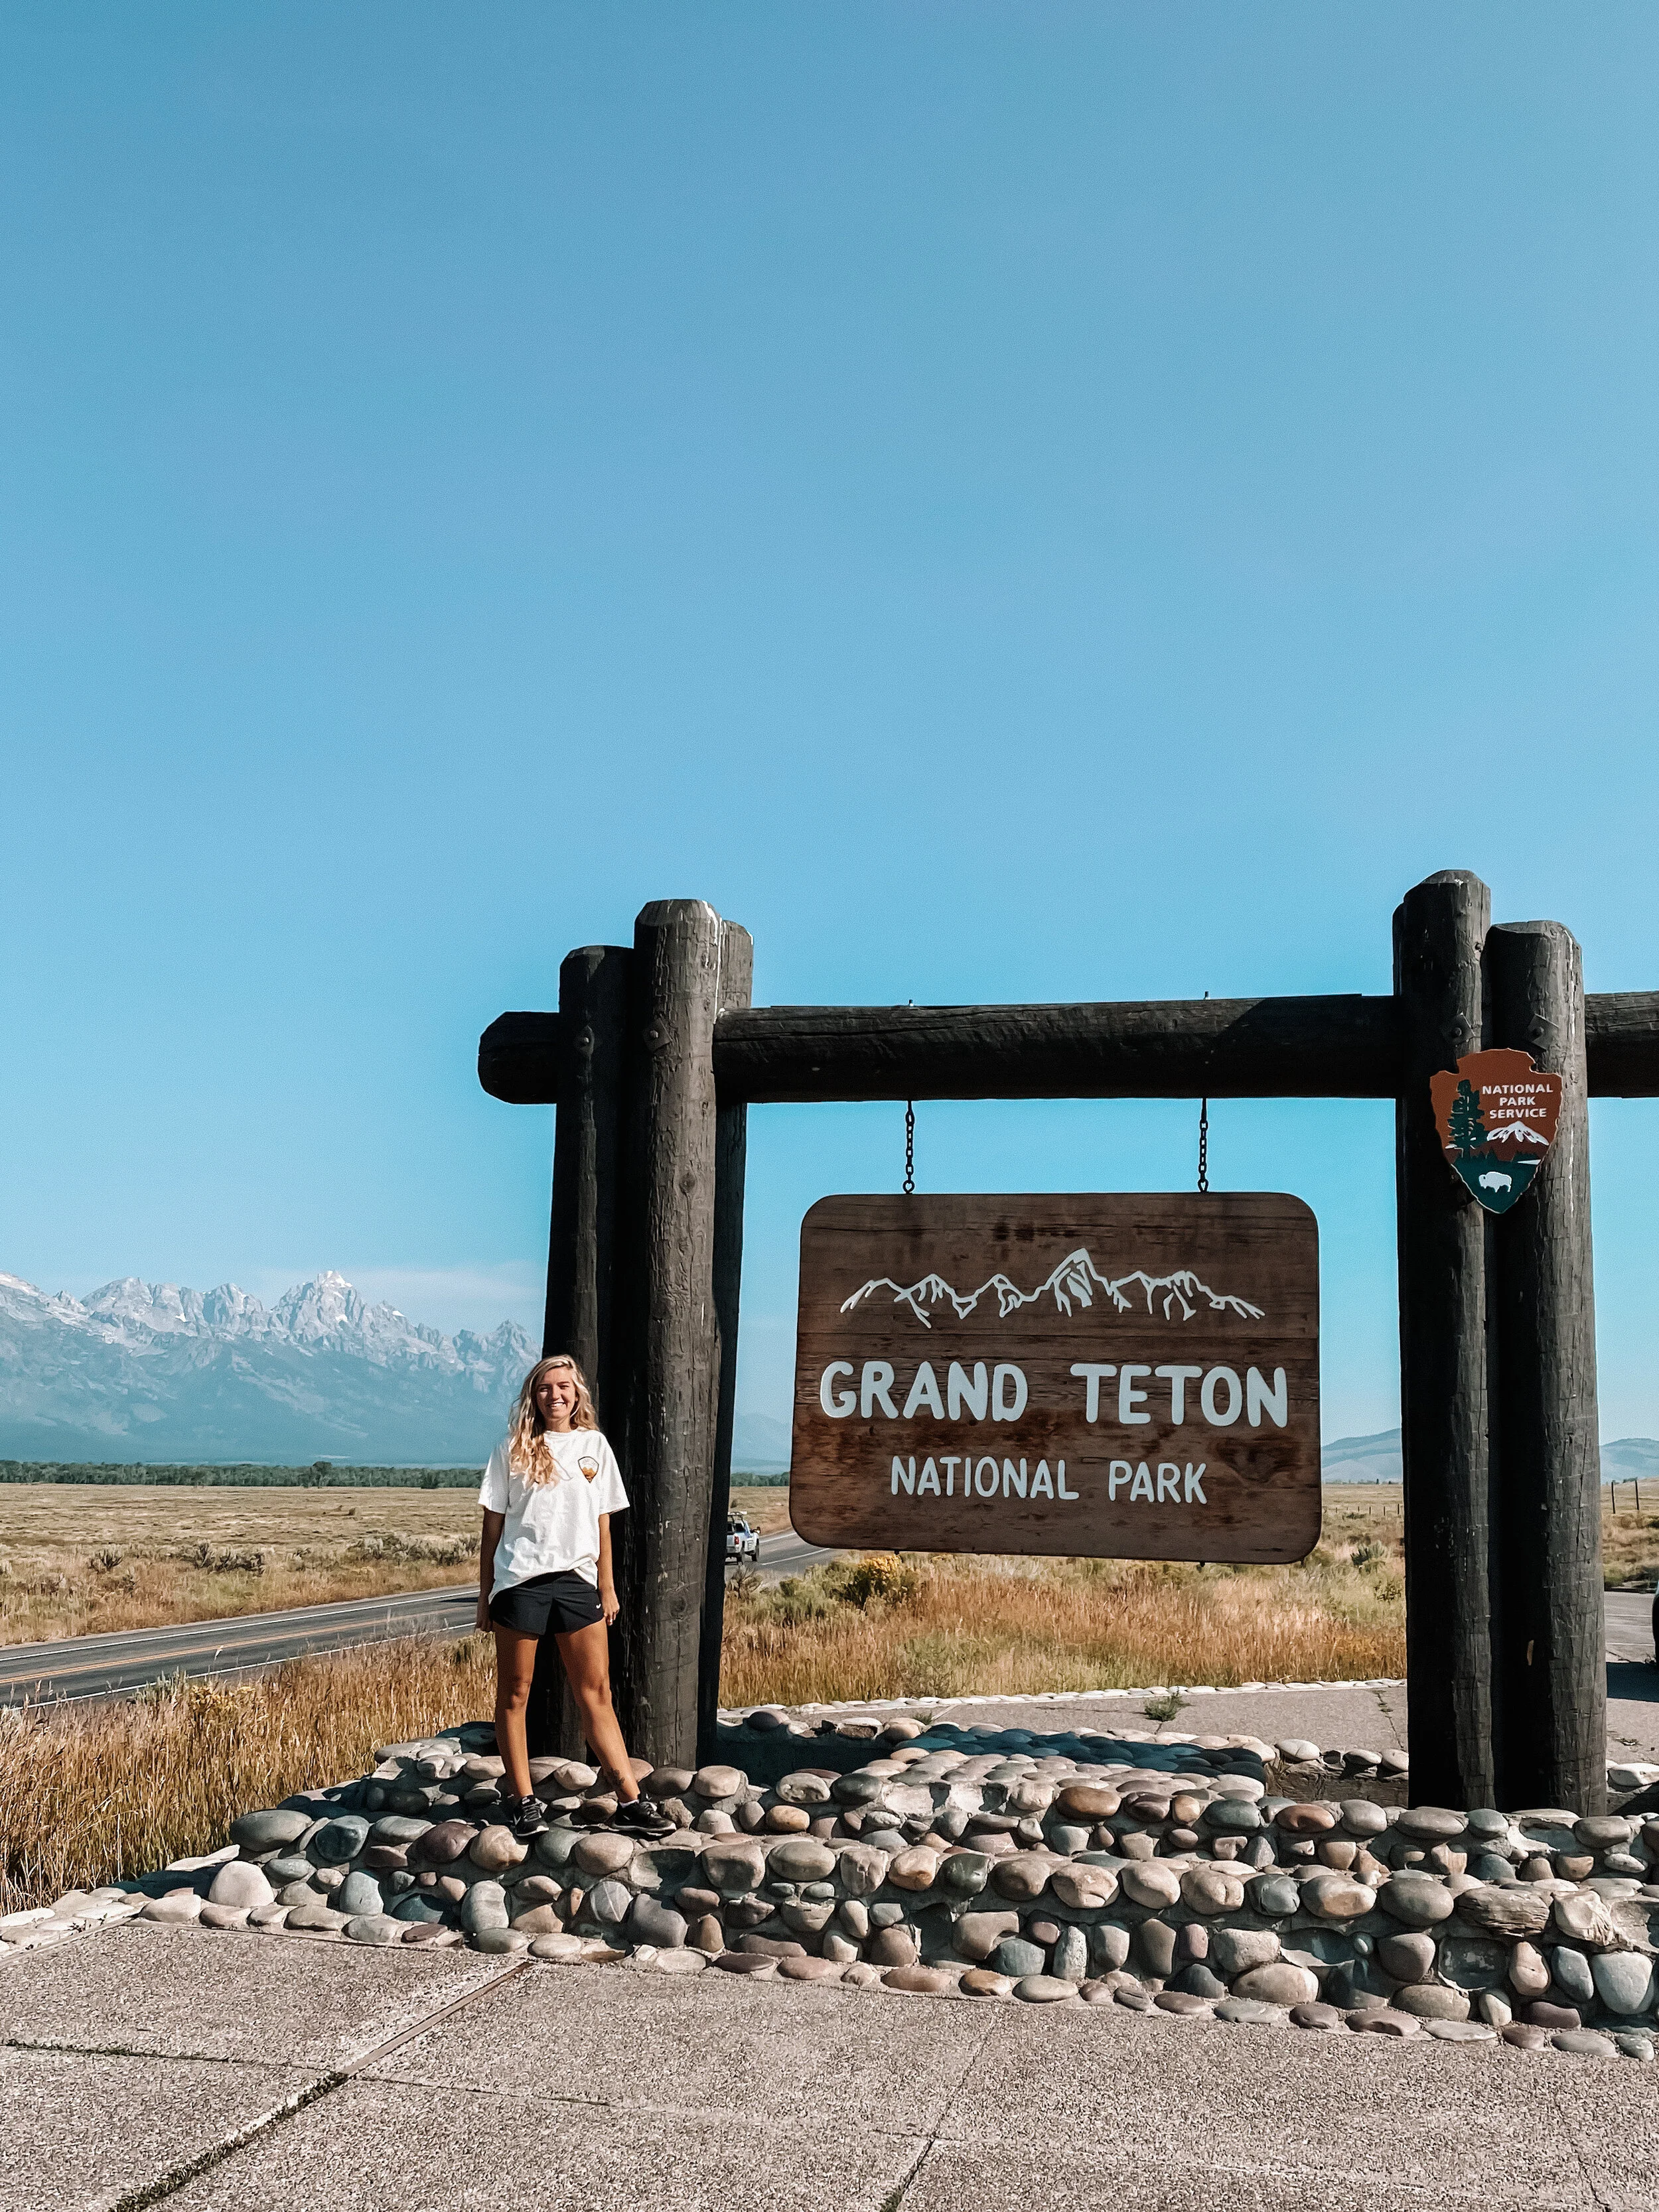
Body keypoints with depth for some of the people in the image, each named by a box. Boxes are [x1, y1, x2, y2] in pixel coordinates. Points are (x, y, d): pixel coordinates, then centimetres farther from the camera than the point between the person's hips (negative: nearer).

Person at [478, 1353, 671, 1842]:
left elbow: (602, 1523, 12)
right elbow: (493, 1526, 4)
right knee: (514, 1694, 5)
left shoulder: (594, 1445, 9)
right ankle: (521, 1800, 15)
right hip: (520, 1581, -2)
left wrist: (607, 1587, 9)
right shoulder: (513, 1449, 3)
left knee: (596, 1694, 3)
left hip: (577, 1581, 2)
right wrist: (485, 1595, 2)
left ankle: (630, 1801, 3)